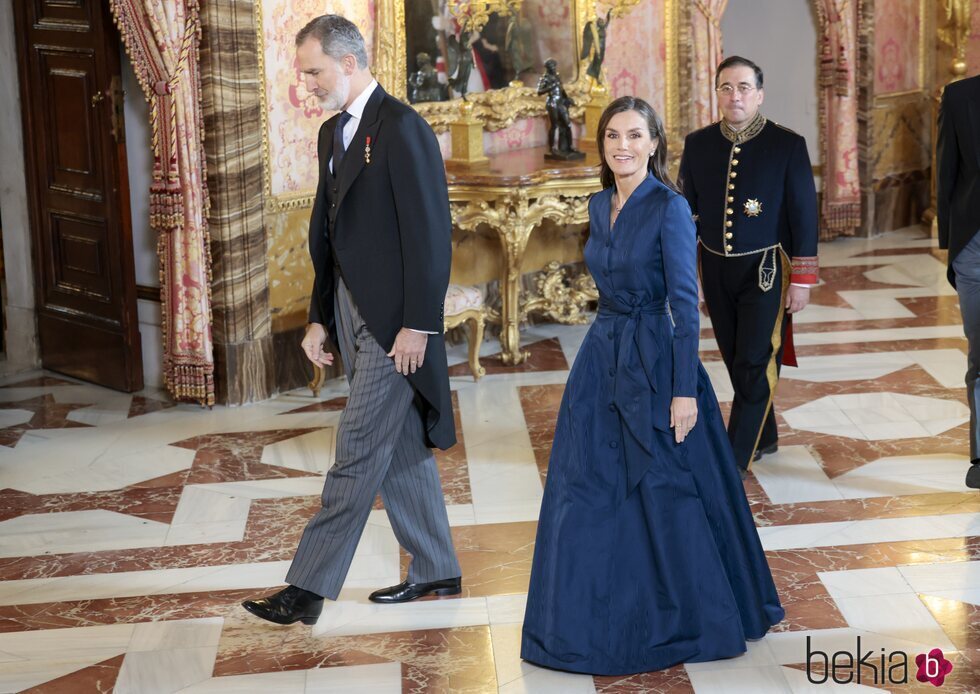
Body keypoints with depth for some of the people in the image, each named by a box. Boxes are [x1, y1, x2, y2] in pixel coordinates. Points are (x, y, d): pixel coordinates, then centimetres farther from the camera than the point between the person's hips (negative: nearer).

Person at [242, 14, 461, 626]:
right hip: (352, 316, 9)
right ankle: (436, 570, 25)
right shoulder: (333, 133, 14)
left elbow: (429, 233, -17)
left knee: (359, 451, -5)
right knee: (401, 448, 14)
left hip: (394, 321, -9)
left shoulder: (402, 129, -13)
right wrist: (320, 317, 16)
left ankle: (310, 587, -2)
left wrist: (418, 323, -18)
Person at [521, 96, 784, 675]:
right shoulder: (600, 206, 9)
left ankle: (696, 618, 19)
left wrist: (685, 390, -18)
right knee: (590, 491, 8)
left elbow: (686, 303, -15)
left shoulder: (670, 207, -12)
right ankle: (602, 619, 21)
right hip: (601, 359, 7)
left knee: (666, 492, 2)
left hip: (654, 362, -7)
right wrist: (609, 345, 18)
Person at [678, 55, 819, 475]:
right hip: (715, 269, 4)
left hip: (765, 271, -4)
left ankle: (736, 459, 0)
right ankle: (763, 436, 32)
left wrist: (802, 280, -8)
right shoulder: (698, 144, 2)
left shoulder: (787, 146, -8)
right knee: (738, 361, 14)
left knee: (754, 365, -6)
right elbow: (687, 210, 8)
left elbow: (804, 215, -6)